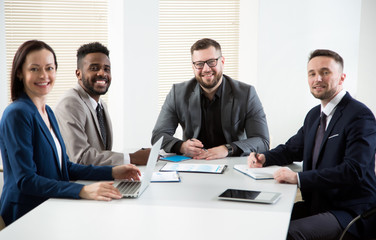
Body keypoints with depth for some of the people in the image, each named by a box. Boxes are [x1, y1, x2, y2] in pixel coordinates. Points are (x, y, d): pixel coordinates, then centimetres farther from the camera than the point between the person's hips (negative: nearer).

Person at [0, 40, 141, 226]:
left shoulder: (47, 112, 14)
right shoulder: (17, 114, -13)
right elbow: (26, 180, -20)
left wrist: (111, 172, 6)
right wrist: (82, 191, -31)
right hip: (24, 216, -8)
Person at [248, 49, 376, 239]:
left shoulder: (360, 116, -14)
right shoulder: (314, 115, 13)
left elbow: (353, 171, -24)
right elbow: (293, 148, 26)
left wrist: (298, 178, -28)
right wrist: (264, 158, 4)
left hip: (350, 212, -8)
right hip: (315, 205, 8)